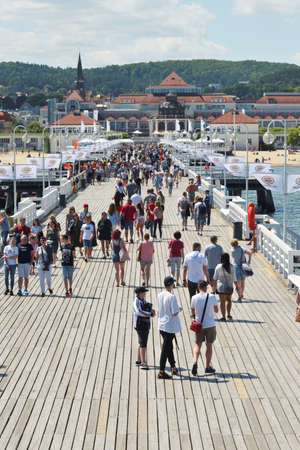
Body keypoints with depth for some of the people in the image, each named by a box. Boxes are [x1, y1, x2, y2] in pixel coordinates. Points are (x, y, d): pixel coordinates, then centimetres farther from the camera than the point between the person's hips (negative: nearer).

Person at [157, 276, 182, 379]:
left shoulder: (159, 296, 4)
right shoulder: (171, 297, -19)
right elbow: (175, 313, -20)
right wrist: (179, 309, -1)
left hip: (161, 325, 7)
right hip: (170, 326, -7)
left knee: (169, 347, 20)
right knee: (166, 348, -4)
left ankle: (173, 367, 31)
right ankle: (161, 372, -2)